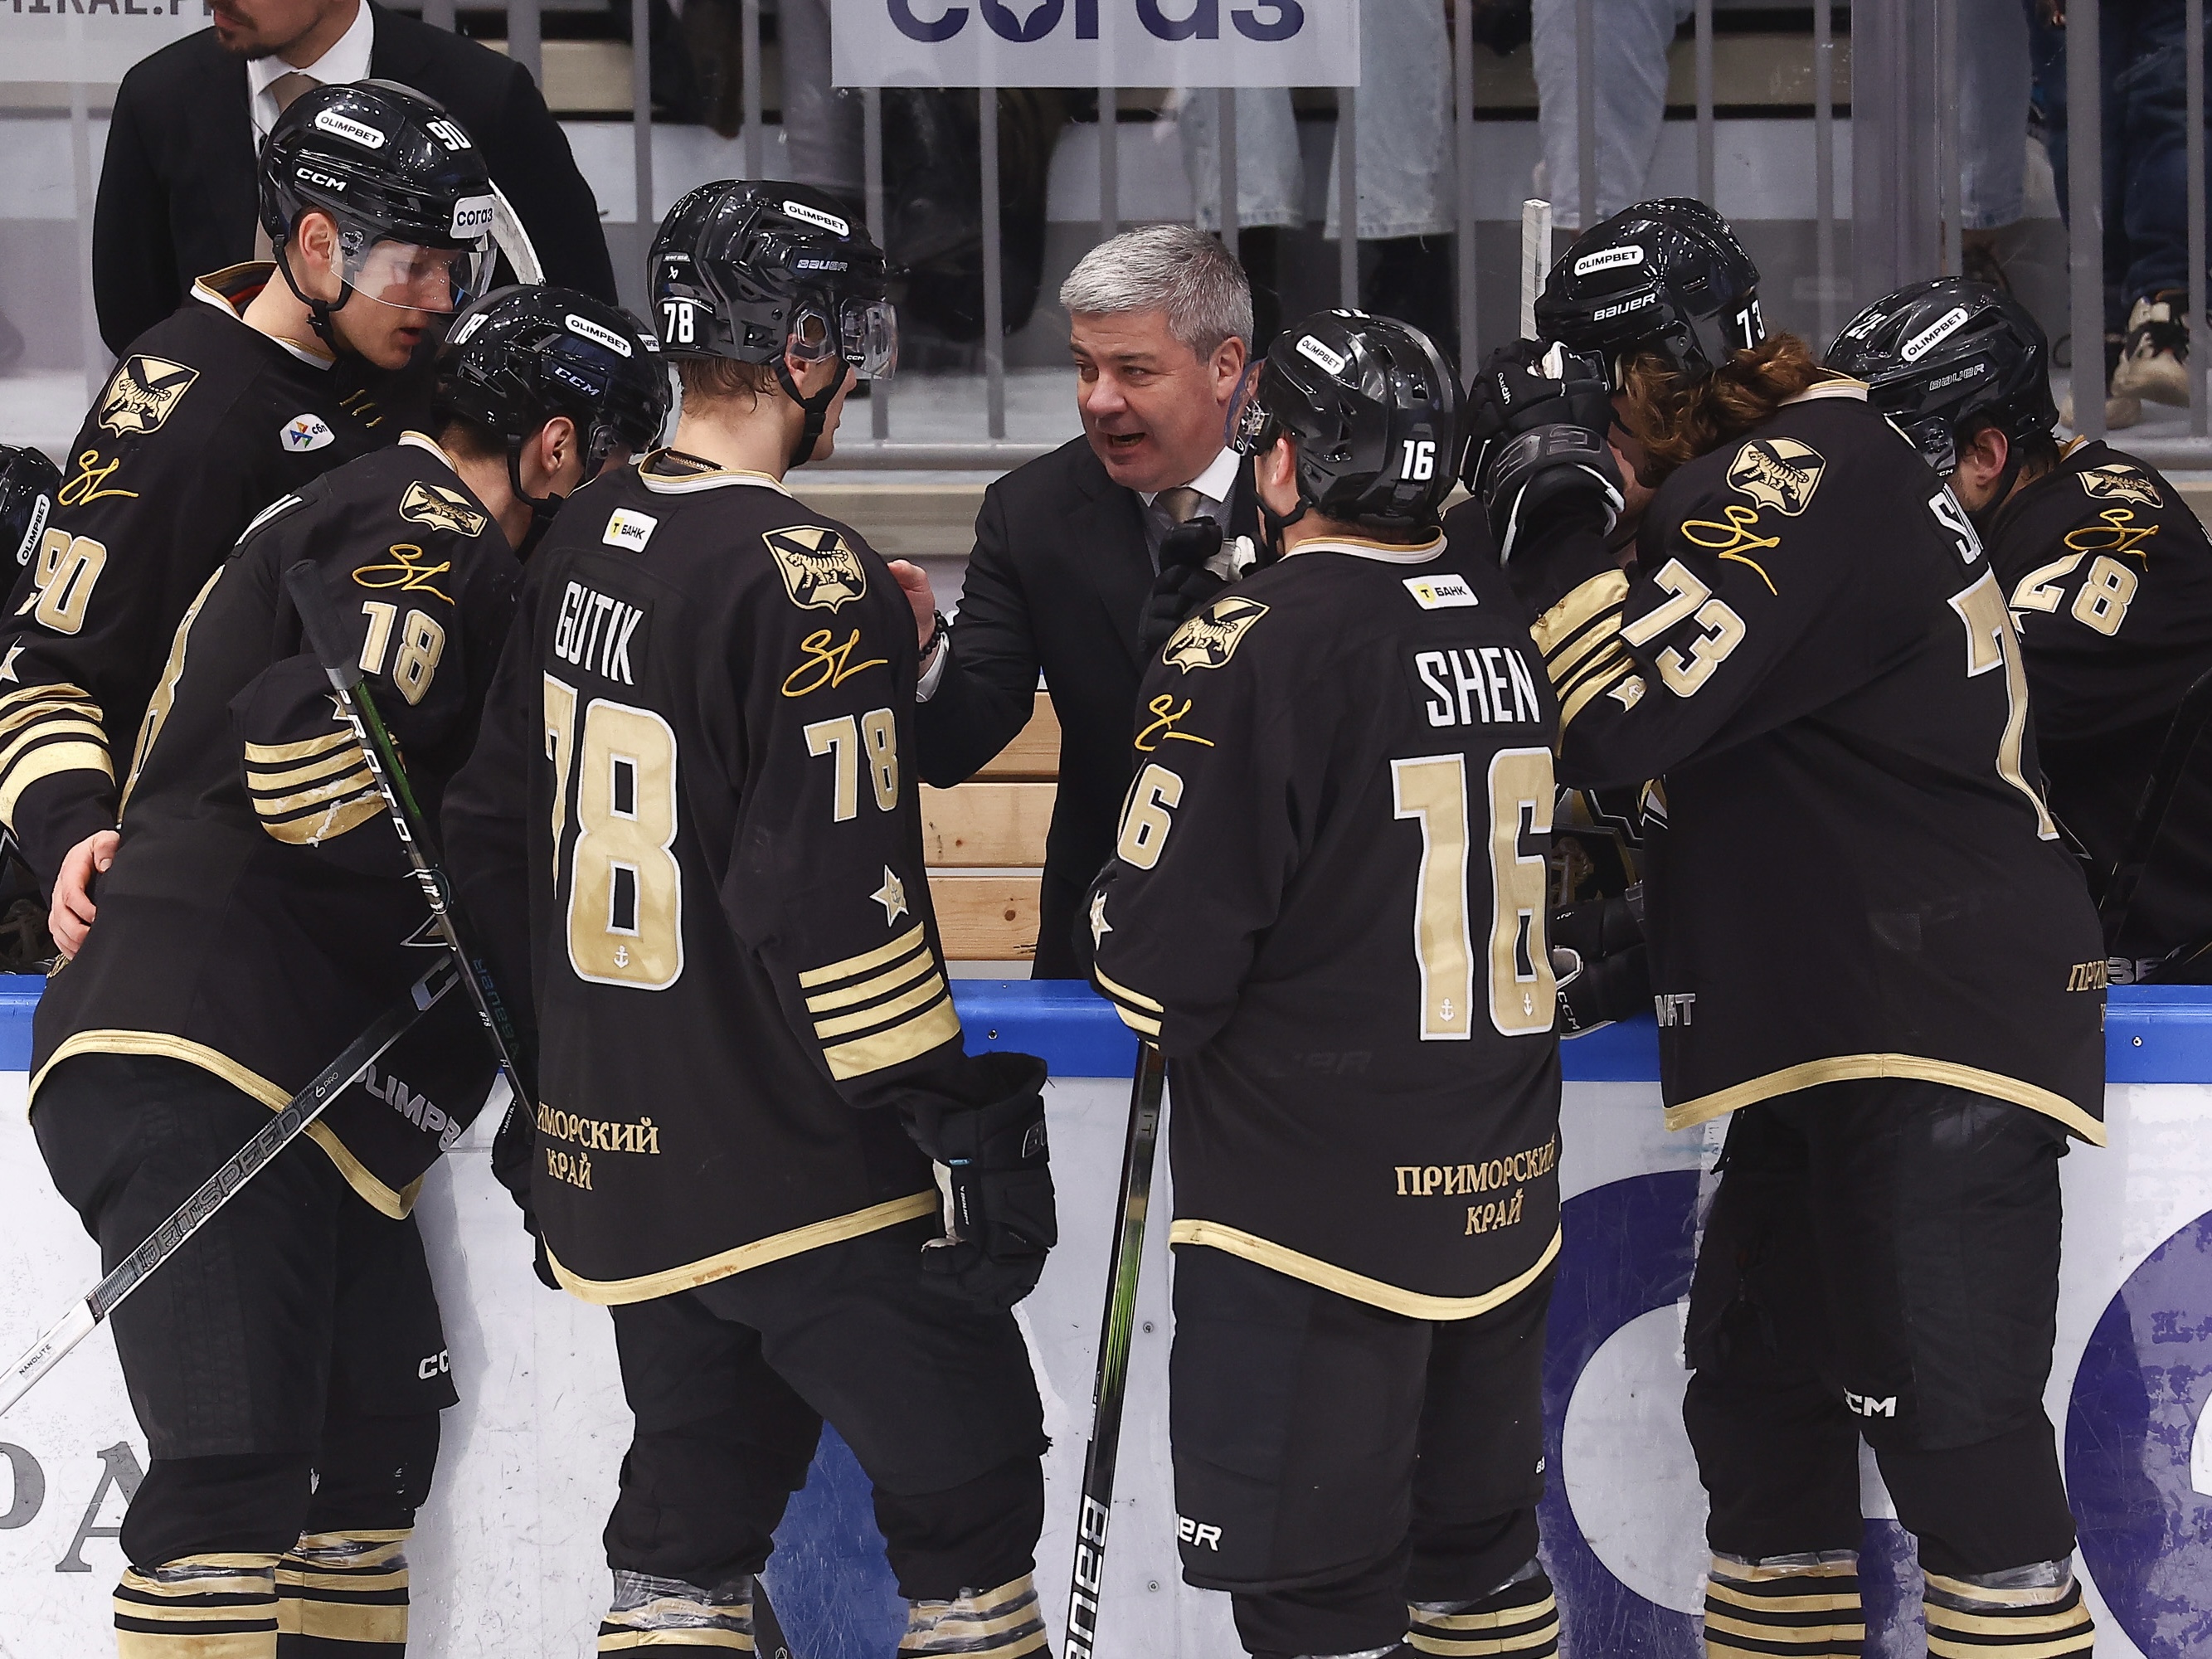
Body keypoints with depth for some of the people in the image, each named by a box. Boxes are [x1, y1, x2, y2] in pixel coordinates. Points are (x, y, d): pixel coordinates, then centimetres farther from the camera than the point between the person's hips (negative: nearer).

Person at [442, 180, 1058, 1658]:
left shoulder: (585, 548, 6)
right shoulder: (808, 579, -19)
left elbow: (500, 823, 15)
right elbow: (837, 907, -23)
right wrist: (967, 1129, -16)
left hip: (619, 1140, 8)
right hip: (799, 1175, -8)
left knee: (696, 1511, 17)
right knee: (966, 1477, 4)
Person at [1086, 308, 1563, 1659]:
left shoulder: (1256, 646, -17)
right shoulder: (1509, 622, 4)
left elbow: (1158, 961, -16)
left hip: (1317, 1204, -7)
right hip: (1503, 1191, 7)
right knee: (1477, 1539, 19)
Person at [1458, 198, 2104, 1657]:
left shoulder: (1815, 477, -16)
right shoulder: (1758, 481, 15)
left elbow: (1623, 713, -24)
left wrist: (1556, 483, -15)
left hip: (1945, 1030, -11)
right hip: (1828, 1039, 11)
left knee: (1949, 1423, -13)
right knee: (1758, 1385, 16)